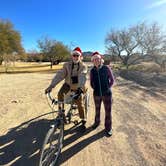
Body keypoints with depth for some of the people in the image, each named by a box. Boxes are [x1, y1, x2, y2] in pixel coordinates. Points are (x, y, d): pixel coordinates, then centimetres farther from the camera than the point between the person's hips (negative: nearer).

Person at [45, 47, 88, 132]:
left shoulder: (83, 66, -17)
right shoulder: (67, 65, -12)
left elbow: (82, 77, -33)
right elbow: (60, 74, -21)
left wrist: (80, 88, -51)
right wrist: (51, 86, -31)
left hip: (78, 87, -2)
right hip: (68, 84, 2)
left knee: (80, 102, -6)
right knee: (60, 94, -21)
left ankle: (83, 121, 15)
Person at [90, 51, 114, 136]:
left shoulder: (106, 68, -9)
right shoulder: (92, 71, -2)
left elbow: (112, 80, 1)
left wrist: (107, 88, -2)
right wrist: (95, 89, 4)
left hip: (107, 93, -2)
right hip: (96, 94, 2)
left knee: (108, 111, 7)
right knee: (97, 109, 20)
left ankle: (108, 128, 28)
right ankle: (97, 122, 46)